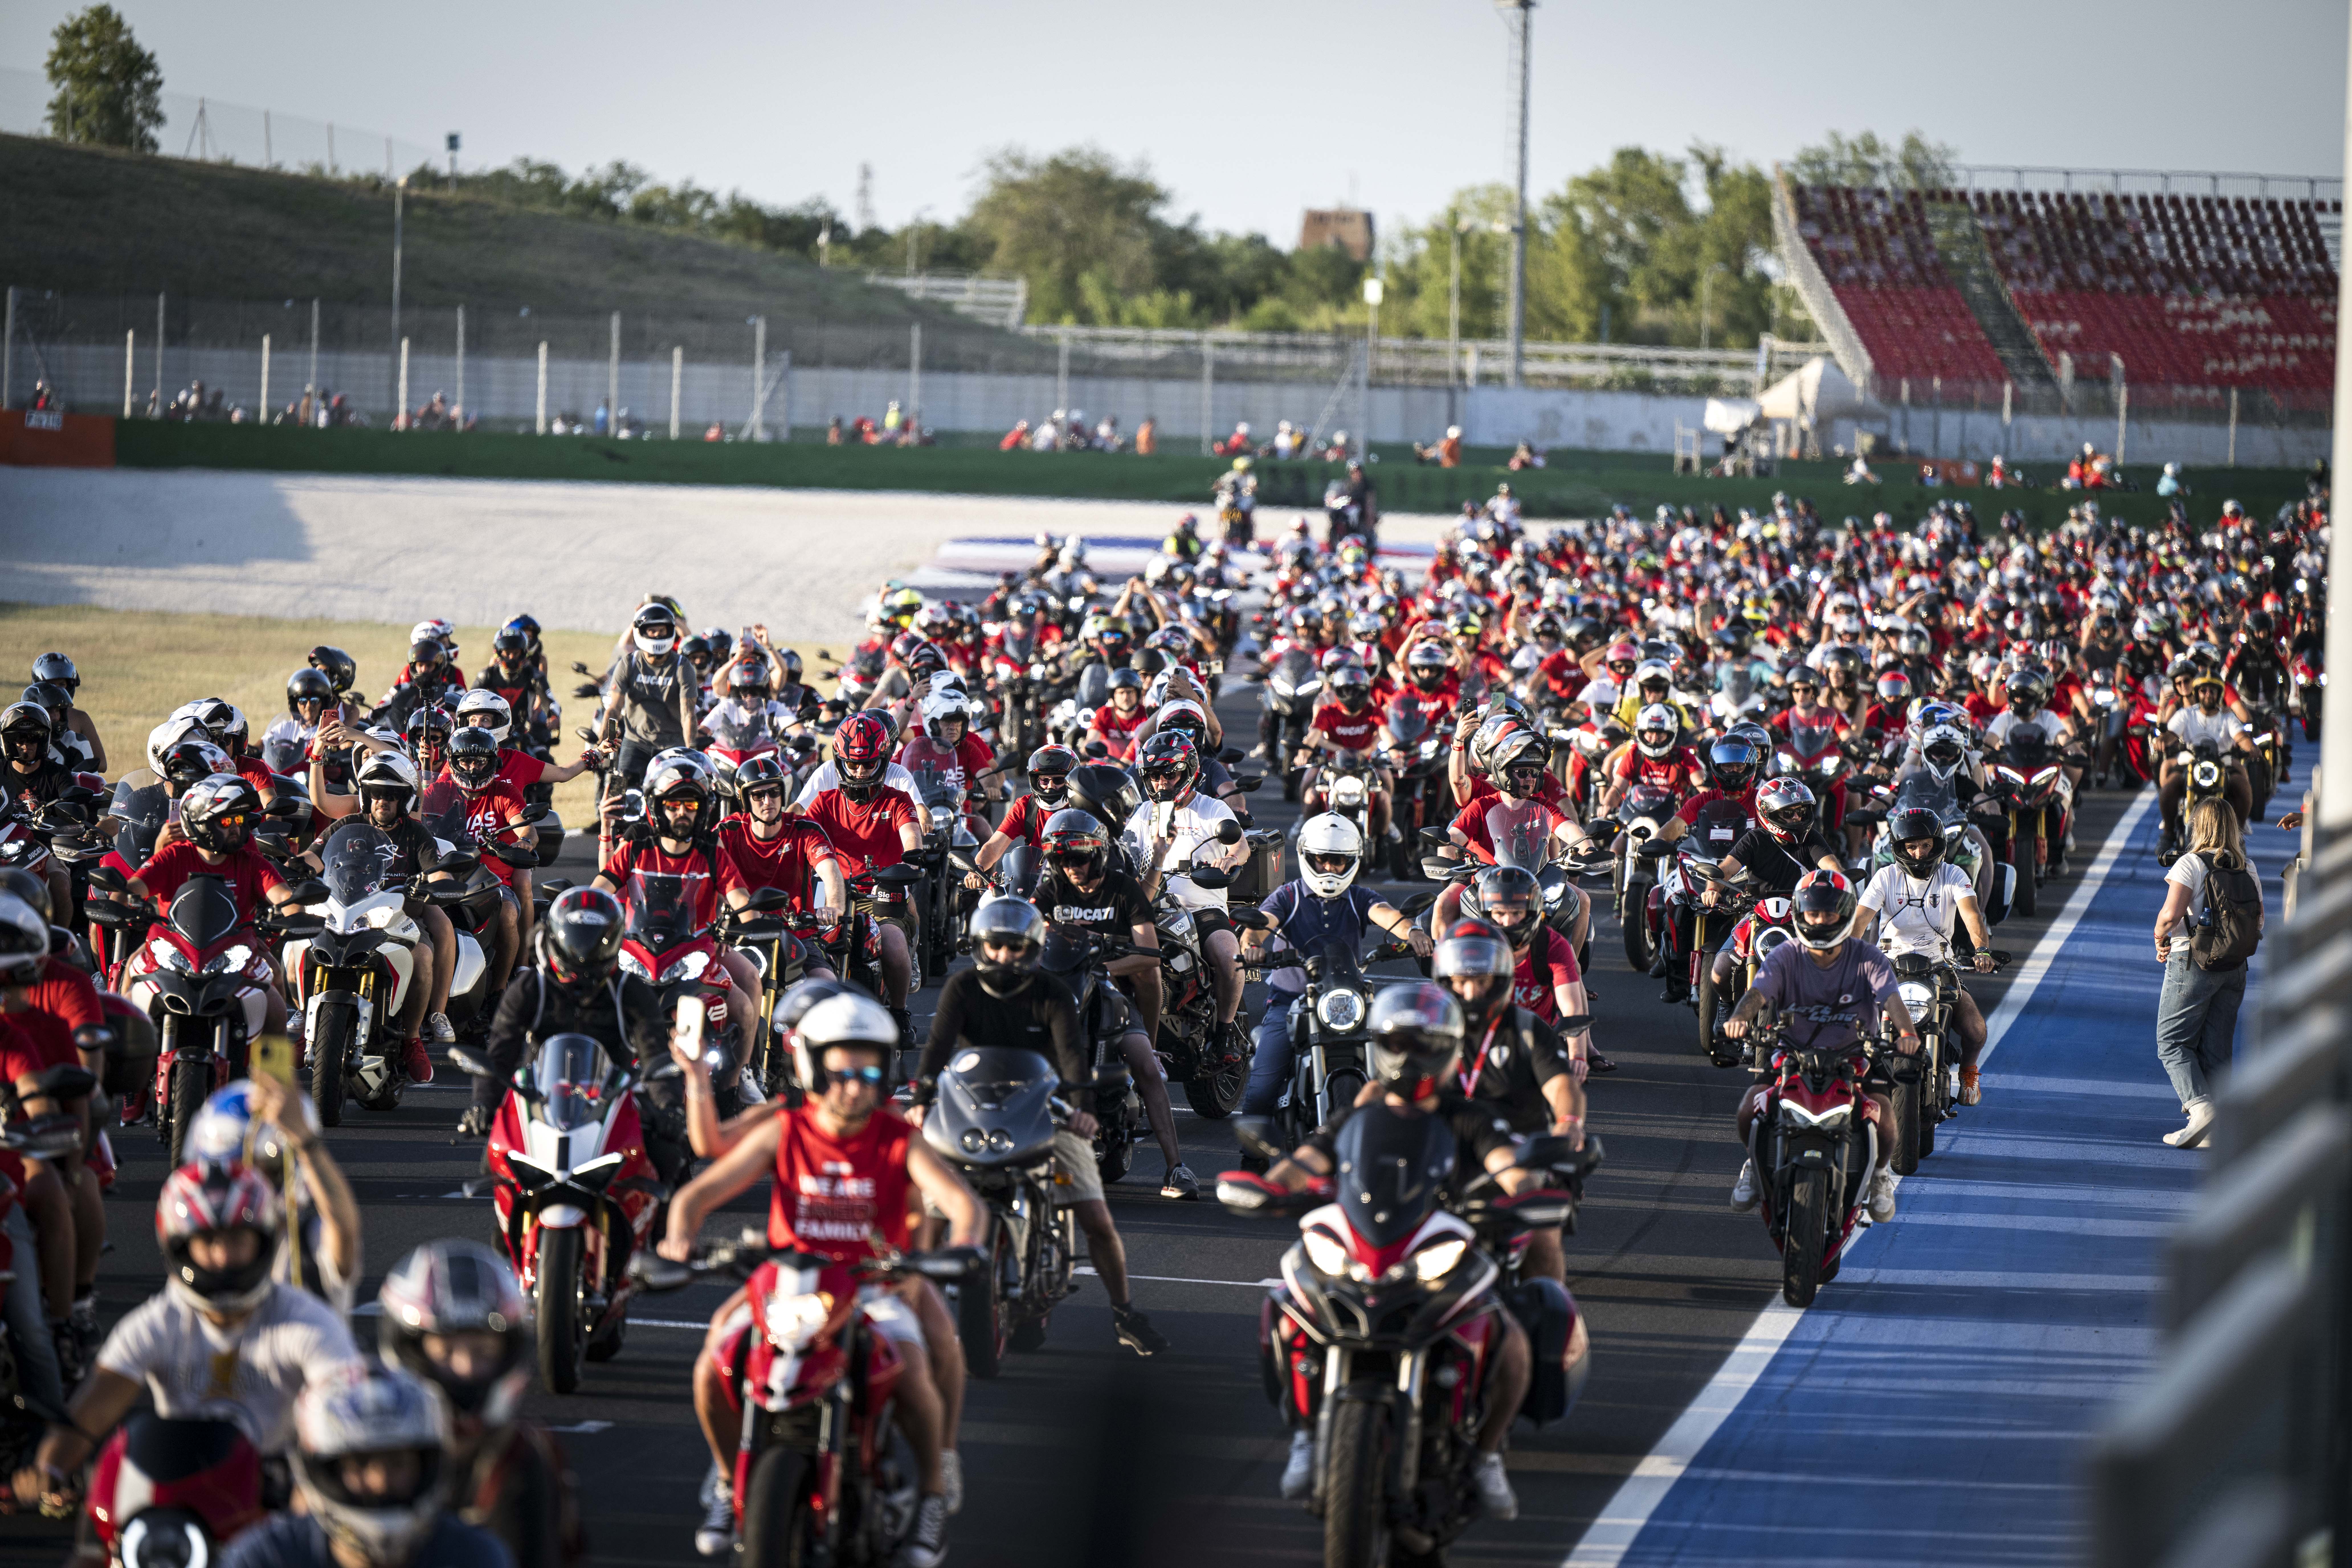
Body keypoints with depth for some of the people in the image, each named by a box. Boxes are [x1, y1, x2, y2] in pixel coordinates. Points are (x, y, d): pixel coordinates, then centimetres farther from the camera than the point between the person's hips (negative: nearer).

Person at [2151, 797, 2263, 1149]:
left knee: (2172, 1042, 1)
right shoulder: (2247, 870, 7)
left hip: (2192, 962, -6)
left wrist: (2160, 939, -2)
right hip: (2235, 968, 6)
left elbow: (2171, 914, -20)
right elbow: (2259, 920, 12)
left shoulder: (2191, 864, -11)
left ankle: (2199, 1106, -19)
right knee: (2217, 1050, 10)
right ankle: (2219, 1126, 4)